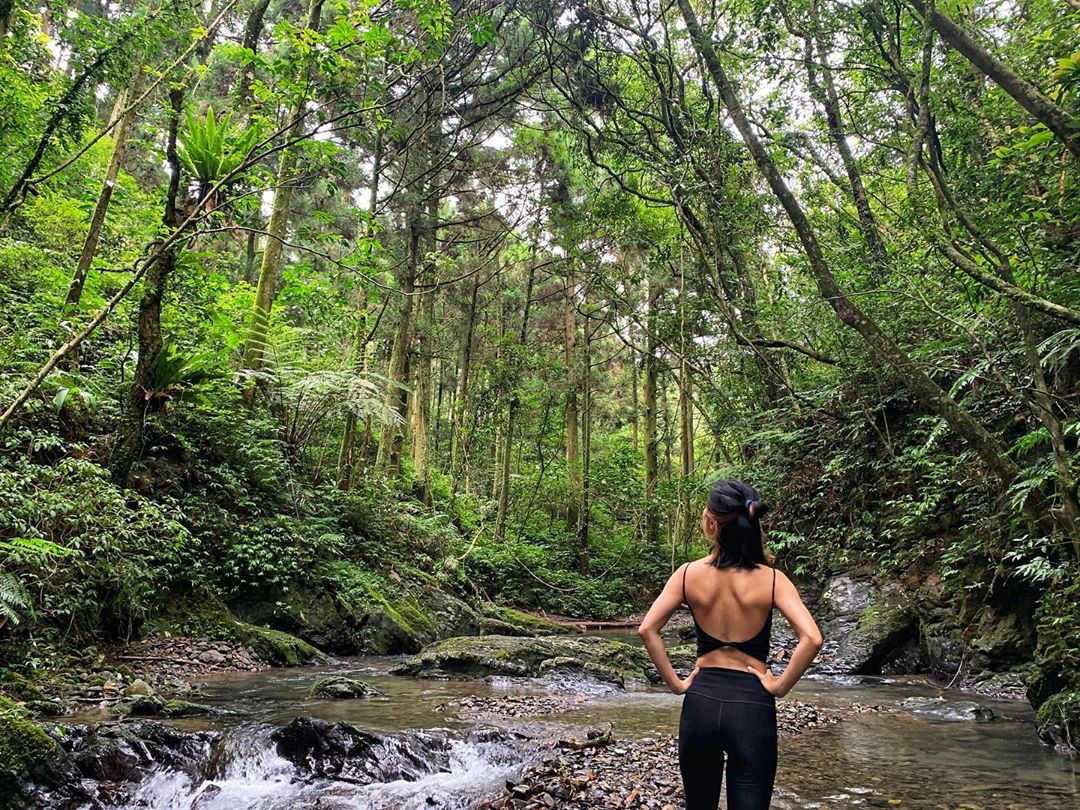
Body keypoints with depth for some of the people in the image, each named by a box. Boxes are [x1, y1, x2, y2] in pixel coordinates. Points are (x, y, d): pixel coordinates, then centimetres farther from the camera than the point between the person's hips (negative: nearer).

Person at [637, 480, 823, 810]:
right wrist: (779, 687, -6)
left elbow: (647, 629, -8)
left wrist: (675, 683, 0)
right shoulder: (771, 579, -7)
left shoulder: (689, 574, -4)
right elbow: (811, 639, -17)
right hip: (752, 705, -1)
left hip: (700, 702, 2)